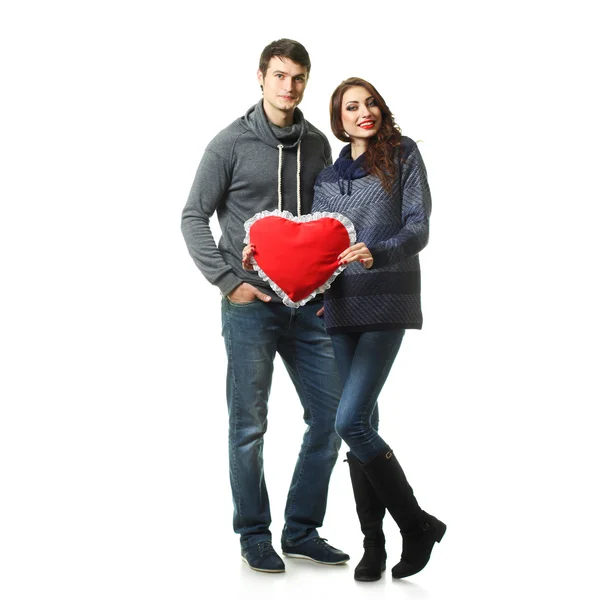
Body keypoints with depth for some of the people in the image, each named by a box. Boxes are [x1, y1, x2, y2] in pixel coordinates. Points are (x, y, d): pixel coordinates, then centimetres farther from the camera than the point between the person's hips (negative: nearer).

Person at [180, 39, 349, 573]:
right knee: (249, 427, 3)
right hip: (251, 305, -4)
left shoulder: (317, 144, 10)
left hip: (308, 306, 5)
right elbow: (194, 217, -2)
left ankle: (302, 530, 20)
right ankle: (255, 535, 18)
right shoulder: (232, 143, -3)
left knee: (329, 420, 5)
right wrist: (228, 281, -11)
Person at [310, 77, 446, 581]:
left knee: (351, 421, -15)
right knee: (363, 423, 5)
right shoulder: (328, 177, 16)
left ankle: (417, 524, 2)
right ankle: (374, 544, 13)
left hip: (387, 301, -5)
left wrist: (377, 252, -23)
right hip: (341, 307, 5)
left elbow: (418, 228, -5)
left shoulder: (403, 154, 3)